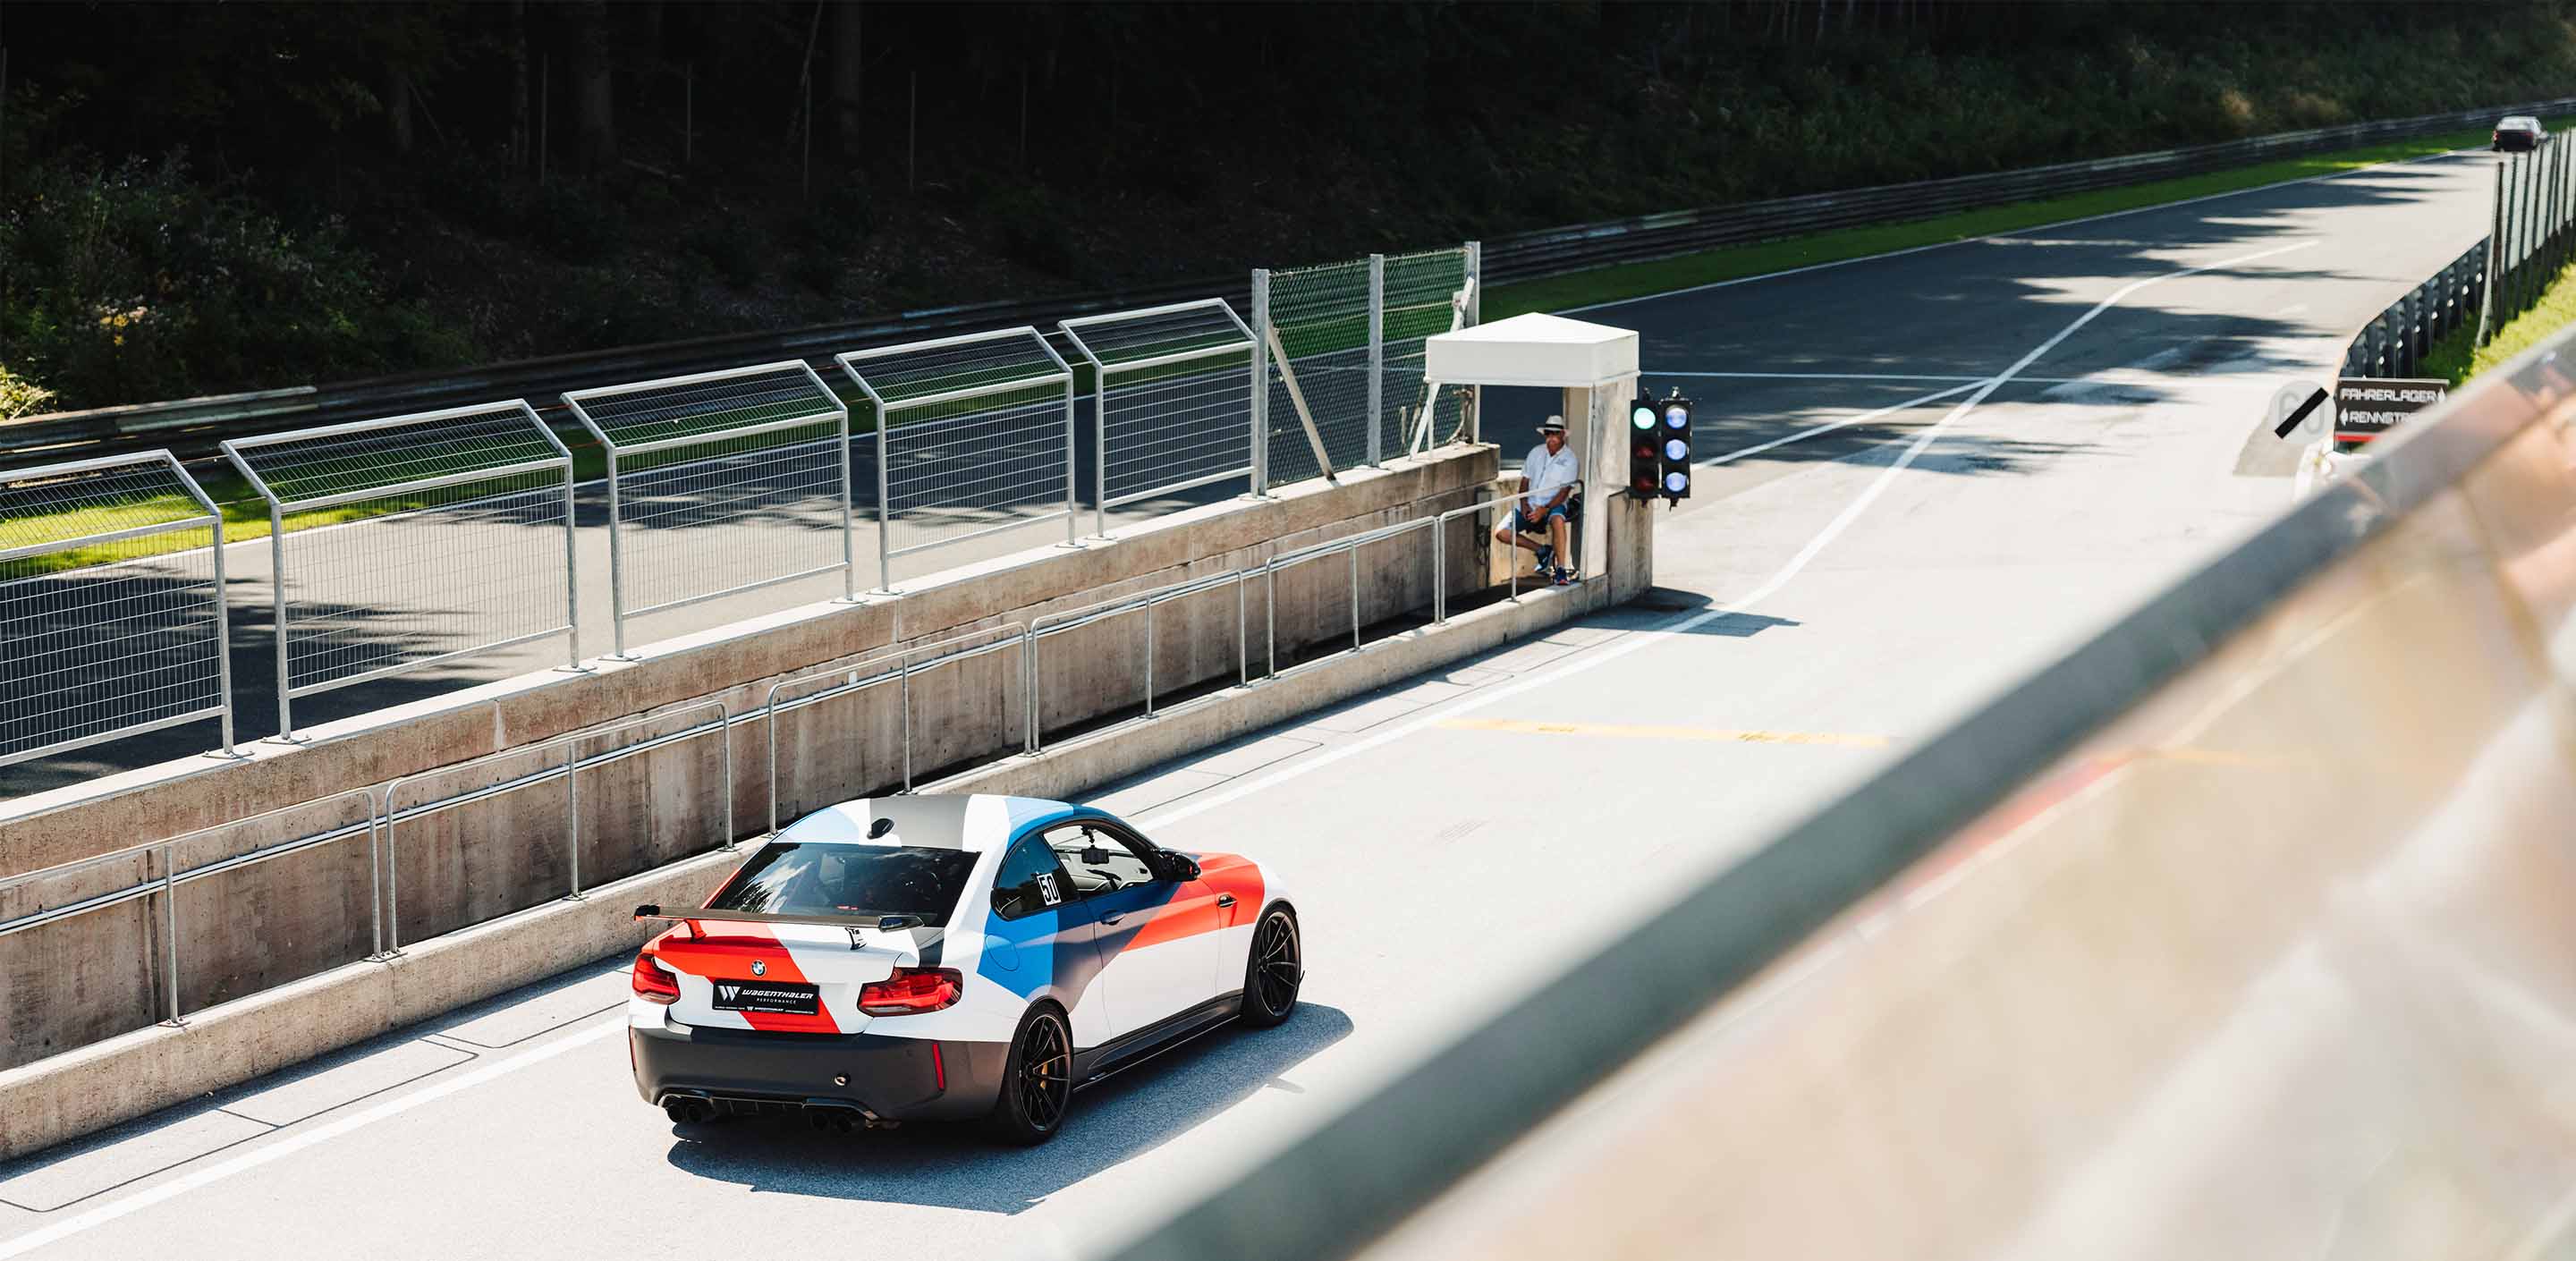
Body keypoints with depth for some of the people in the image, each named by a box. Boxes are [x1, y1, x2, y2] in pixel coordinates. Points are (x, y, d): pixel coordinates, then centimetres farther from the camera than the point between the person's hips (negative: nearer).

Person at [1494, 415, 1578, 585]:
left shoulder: (1569, 459, -4)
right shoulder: (1536, 452, 9)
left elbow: (1564, 492, -10)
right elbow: (1525, 479, 13)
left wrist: (1544, 509, -21)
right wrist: (1524, 503, -5)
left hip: (1553, 504, -4)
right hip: (1529, 505, 4)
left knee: (1557, 519, -41)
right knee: (1501, 533, -15)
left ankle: (1561, 571, -37)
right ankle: (1543, 551, 0)